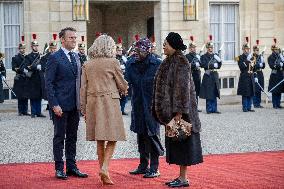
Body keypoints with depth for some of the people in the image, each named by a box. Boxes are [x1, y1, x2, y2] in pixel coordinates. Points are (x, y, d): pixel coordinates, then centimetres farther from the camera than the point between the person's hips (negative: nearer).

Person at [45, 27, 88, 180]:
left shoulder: (76, 57, 13)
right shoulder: (54, 58, -8)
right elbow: (49, 83, -11)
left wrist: (81, 101, 10)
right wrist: (54, 104, -17)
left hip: (75, 104, 6)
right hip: (61, 105, -6)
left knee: (72, 137, 12)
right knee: (59, 137, 2)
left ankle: (72, 167, 19)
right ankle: (59, 168, 8)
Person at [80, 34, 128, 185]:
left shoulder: (87, 65, 8)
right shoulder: (112, 62, -6)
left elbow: (83, 89, 9)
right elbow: (122, 85, 1)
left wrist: (84, 110, 14)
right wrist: (124, 89, 24)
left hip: (92, 102, 5)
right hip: (109, 101, -5)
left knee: (100, 140, 11)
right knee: (112, 138, -2)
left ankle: (103, 172, 14)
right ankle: (104, 168, -17)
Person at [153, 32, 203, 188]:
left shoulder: (180, 62, -15)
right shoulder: (169, 62, 13)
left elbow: (182, 88, -20)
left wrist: (179, 112, -22)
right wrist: (164, 110, 16)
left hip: (178, 110, -10)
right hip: (170, 109, 10)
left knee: (182, 144, -3)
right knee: (175, 144, 12)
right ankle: (181, 176, 18)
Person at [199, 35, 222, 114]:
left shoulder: (216, 55, 15)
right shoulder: (204, 56, 1)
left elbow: (219, 66, 10)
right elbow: (203, 65, -14)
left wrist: (219, 61, -11)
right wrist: (213, 65, -17)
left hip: (215, 76, 4)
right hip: (208, 76, -4)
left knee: (215, 93, 6)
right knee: (208, 93, -3)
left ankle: (214, 109, 10)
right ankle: (209, 109, 2)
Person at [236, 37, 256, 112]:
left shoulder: (251, 57, 16)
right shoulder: (240, 57, -3)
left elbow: (254, 66, 20)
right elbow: (241, 66, -15)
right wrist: (247, 60, -19)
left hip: (251, 77, 6)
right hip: (244, 78, -6)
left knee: (251, 93, 6)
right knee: (245, 94, -6)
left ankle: (249, 107, 11)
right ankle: (245, 108, -1)